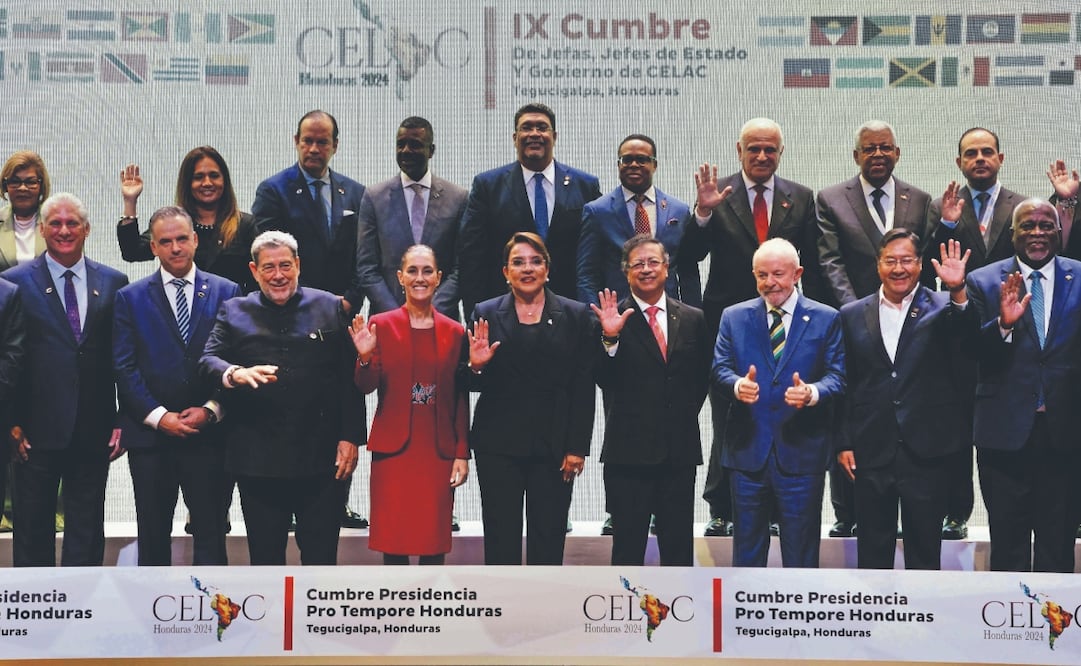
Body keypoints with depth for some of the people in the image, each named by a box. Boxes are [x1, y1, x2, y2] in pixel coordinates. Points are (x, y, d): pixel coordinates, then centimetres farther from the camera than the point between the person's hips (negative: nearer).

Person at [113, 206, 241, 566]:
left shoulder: (226, 292, 6)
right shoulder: (130, 298, 5)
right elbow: (124, 368, -1)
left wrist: (211, 410, -9)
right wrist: (158, 416, -11)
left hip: (208, 435, 0)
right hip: (150, 436, 0)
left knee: (211, 535, 2)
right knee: (153, 537, 8)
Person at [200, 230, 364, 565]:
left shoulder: (331, 308, 6)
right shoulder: (234, 312, 9)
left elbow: (350, 378, 4)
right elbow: (208, 360, -3)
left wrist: (350, 437, -3)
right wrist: (235, 374, -26)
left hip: (322, 459, -1)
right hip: (258, 459, 1)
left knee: (321, 558, 4)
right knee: (265, 557, 9)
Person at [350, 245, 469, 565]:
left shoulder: (454, 332, 6)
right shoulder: (380, 326, 3)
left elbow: (461, 399, 7)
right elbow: (367, 386, -1)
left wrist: (462, 454, 1)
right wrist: (365, 358, -20)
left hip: (438, 451, 1)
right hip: (393, 449, -1)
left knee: (435, 538, 2)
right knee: (394, 537, 0)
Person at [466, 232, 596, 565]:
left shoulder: (576, 316, 4)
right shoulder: (486, 314, 6)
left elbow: (584, 388, 2)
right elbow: (474, 385, 8)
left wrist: (577, 448, -4)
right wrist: (476, 366, -15)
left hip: (553, 447, 0)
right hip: (499, 445, 0)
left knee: (549, 540, 2)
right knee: (501, 539, 2)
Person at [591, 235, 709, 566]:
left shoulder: (692, 319, 9)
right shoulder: (612, 320, -1)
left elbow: (702, 378, 16)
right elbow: (605, 380, -11)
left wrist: (687, 413, 4)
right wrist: (610, 338, -24)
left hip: (680, 450, 3)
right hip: (629, 451, -3)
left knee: (679, 547, 9)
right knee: (628, 547, 2)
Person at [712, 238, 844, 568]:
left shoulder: (826, 319, 2)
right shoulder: (734, 317, 8)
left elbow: (837, 376, -2)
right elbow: (720, 368, 2)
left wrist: (812, 392, -24)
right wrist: (737, 385, -21)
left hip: (802, 452, -2)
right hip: (748, 451, 2)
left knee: (801, 551, 6)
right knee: (747, 546, 10)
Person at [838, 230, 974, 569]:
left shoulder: (942, 309, 2)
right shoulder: (853, 315, 8)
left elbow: (968, 342, -17)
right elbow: (844, 384, 8)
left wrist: (958, 291, -30)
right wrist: (844, 443, 3)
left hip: (926, 452, -2)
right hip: (871, 452, 2)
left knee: (924, 553, 7)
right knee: (872, 554, 10)